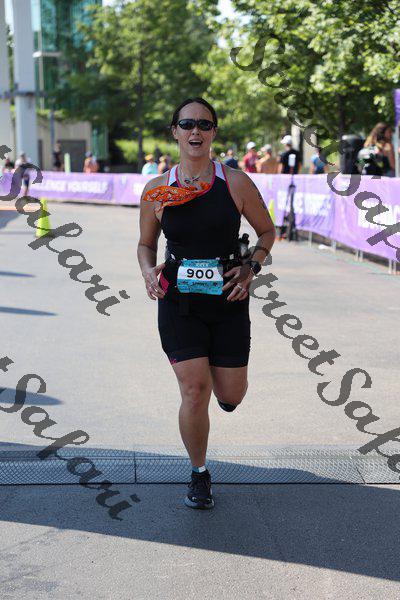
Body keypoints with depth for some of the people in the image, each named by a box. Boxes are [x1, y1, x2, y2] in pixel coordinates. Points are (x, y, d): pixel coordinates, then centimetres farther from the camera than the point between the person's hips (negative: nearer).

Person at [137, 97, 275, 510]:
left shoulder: (235, 183, -4)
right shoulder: (157, 190, -1)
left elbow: (267, 230, 9)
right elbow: (146, 244, 13)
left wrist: (251, 268, -7)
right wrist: (148, 272, -7)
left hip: (228, 301, 1)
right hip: (179, 302, 0)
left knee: (230, 397, 6)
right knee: (194, 393, -9)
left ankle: (220, 371, 46)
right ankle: (199, 475, 15)